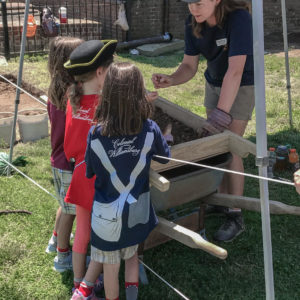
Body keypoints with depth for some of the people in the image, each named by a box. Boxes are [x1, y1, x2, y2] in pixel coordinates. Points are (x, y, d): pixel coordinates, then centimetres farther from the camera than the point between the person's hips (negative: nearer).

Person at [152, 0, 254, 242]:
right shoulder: (193, 23, -14)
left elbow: (235, 71, -37)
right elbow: (189, 66, -9)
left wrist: (221, 114, -40)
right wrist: (170, 80, -30)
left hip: (241, 86, -6)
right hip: (213, 82, 6)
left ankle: (236, 217, 2)